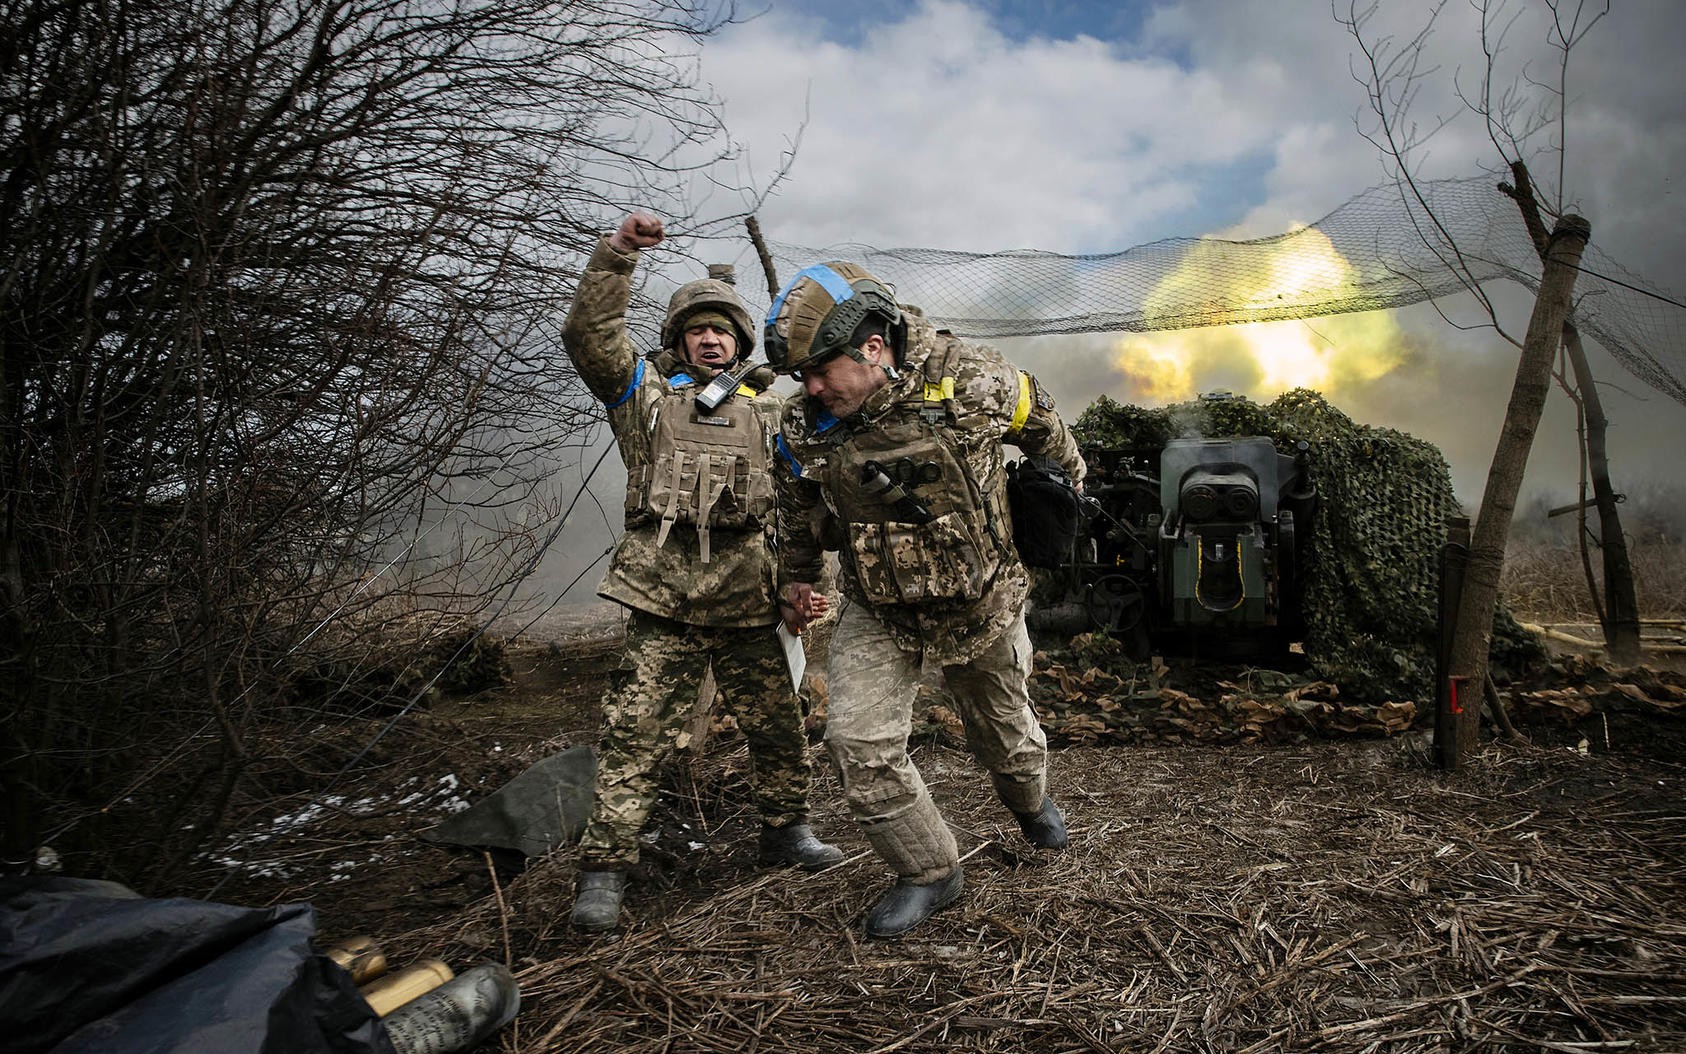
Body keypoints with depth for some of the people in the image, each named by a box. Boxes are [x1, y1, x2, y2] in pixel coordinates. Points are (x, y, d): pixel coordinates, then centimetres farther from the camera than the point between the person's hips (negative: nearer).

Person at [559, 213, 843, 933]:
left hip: (751, 599, 3)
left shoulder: (769, 409, 19)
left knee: (778, 725, 10)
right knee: (636, 733, -4)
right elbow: (589, 337, -2)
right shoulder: (645, 392, 14)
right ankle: (604, 867, 6)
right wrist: (616, 255, -10)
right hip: (664, 597, -2)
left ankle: (785, 829, 31)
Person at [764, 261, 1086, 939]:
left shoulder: (973, 382, -21)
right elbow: (797, 512, 7)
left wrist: (1071, 480, 18)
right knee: (858, 743, -13)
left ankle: (1030, 801, 55)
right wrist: (794, 580, 11)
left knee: (1002, 723, 19)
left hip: (981, 603, -1)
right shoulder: (803, 427, -14)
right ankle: (929, 873, 10)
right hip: (878, 614, 2)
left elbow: (1041, 424, 2)